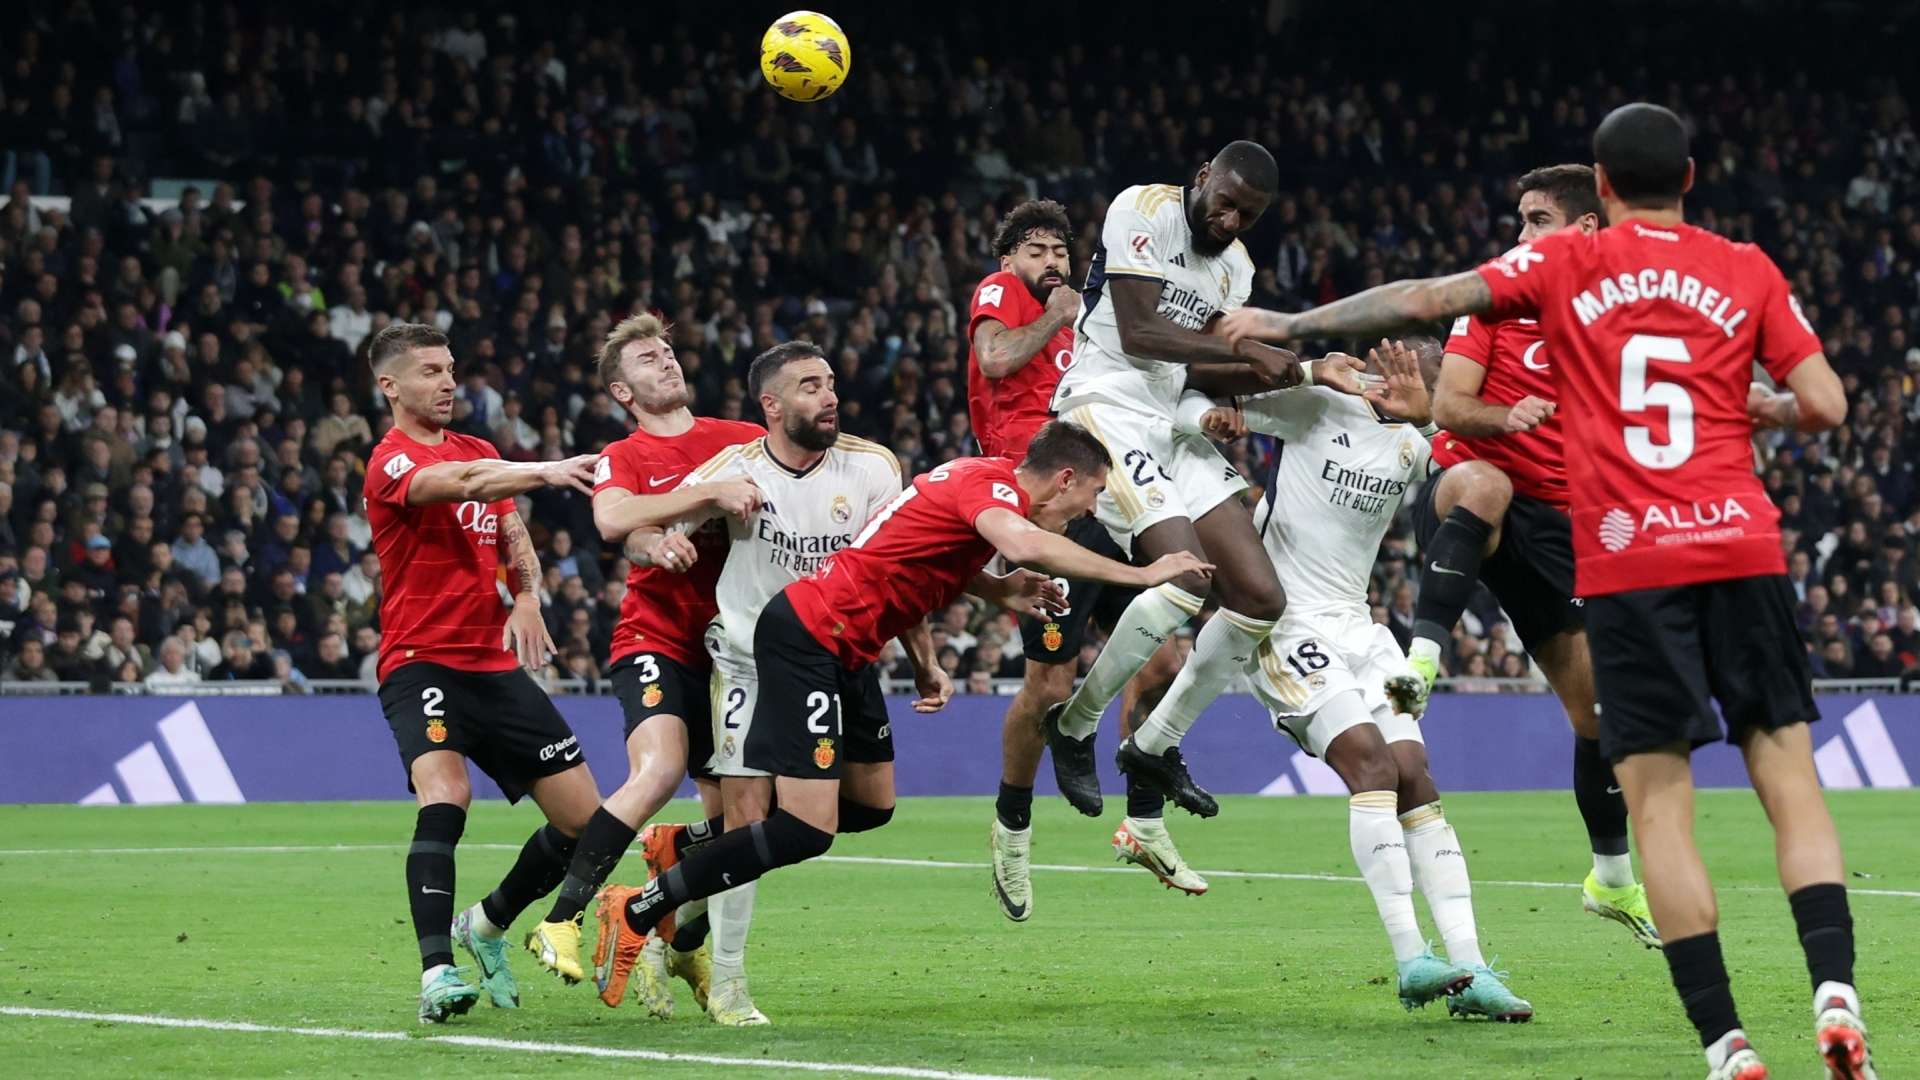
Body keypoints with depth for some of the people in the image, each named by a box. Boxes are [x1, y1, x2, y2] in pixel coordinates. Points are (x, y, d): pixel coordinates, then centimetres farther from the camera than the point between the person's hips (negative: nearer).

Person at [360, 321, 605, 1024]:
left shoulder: (480, 451, 16)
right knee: (445, 796, -32)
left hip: (496, 664, 7)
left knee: (584, 818, 3)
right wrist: (543, 472, -44)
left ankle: (487, 927, 26)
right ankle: (437, 973, -33)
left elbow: (515, 543, 18)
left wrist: (526, 598, -3)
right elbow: (462, 482, -29)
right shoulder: (393, 461, -9)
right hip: (421, 662, -7)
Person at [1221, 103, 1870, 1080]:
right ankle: (1835, 992, -12)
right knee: (1788, 775, 5)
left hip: (1625, 561, -1)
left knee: (1659, 802, 0)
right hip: (1741, 549, 2)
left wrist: (1291, 325, 15)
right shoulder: (1745, 271, 9)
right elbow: (1824, 405, 4)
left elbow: (1427, 298, 5)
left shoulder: (1567, 263, 7)